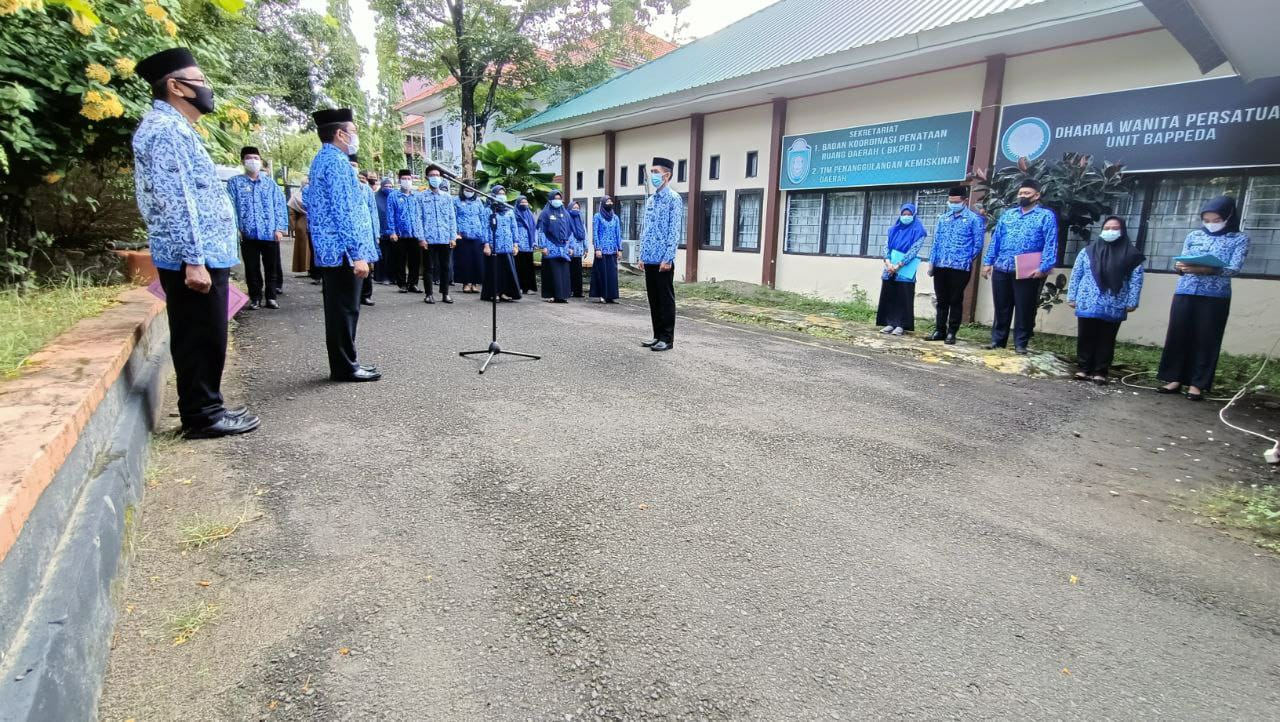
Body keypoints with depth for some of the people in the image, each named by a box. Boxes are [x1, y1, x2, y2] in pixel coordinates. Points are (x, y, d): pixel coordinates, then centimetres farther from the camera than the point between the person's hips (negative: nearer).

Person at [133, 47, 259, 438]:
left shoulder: (176, 128, 20)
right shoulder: (166, 130, -12)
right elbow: (174, 201, -21)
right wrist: (193, 260, -24)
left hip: (205, 254, 10)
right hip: (193, 258, -10)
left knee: (203, 338, 15)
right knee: (201, 339, -3)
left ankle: (204, 408, 25)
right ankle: (202, 415, 6)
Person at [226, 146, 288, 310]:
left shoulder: (270, 183, 11)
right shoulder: (235, 183, 7)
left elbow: (279, 206, 6)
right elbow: (230, 207, 1)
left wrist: (280, 228, -3)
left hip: (270, 234, 1)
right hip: (248, 234, -1)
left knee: (271, 268, 6)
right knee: (252, 269, 5)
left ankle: (271, 297, 16)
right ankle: (255, 299, 14)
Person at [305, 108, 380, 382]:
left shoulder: (322, 159, 19)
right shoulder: (337, 162, -13)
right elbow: (345, 213, -20)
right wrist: (358, 254, -22)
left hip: (331, 250, 10)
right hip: (343, 250, -10)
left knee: (340, 308, 13)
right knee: (346, 309, -4)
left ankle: (344, 364, 20)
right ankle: (345, 367, 3)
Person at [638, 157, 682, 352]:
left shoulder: (673, 199, -6)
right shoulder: (650, 200, 16)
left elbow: (675, 231, -12)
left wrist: (667, 258, -17)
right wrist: (642, 256, 12)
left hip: (663, 260, -7)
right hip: (649, 259, 7)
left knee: (666, 299, -1)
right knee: (653, 299, 12)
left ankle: (667, 339, 6)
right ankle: (658, 335, 21)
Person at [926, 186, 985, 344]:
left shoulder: (974, 219, -1)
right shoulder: (943, 218, 13)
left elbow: (978, 244, -1)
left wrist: (966, 260, -2)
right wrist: (932, 262, 7)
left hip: (960, 268, -4)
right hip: (940, 266, 4)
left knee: (955, 301, 3)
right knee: (941, 300, 10)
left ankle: (951, 332, 9)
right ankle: (939, 330, 17)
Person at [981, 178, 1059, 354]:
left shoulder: (1046, 216, 1)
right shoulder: (1008, 214, 15)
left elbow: (1051, 244, -8)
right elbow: (995, 239, 15)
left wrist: (1043, 268, -17)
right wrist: (988, 262, 7)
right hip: (1001, 269, 4)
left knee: (1024, 309, 2)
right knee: (1001, 307, 10)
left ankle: (1021, 343, 10)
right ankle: (997, 340, 19)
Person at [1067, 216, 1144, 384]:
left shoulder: (1131, 254, 4)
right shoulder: (1088, 251, 6)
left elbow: (1136, 280, 2)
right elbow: (1076, 275, 9)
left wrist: (1132, 302, -5)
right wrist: (1072, 297, 4)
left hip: (1114, 307, -1)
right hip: (1087, 304, 1)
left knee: (1106, 340, 4)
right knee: (1085, 338, 4)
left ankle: (1100, 372, 11)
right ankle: (1084, 368, 14)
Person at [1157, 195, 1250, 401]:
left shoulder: (1239, 239, 3)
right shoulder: (1193, 236, 12)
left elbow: (1235, 268, -8)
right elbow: (1182, 262, 9)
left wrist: (1206, 270, -25)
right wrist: (1180, 267, -15)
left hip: (1215, 297, -3)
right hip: (1185, 293, 3)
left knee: (1207, 339, -1)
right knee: (1177, 335, 1)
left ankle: (1197, 384, 3)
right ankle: (1174, 378, 10)